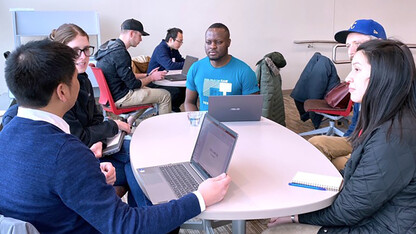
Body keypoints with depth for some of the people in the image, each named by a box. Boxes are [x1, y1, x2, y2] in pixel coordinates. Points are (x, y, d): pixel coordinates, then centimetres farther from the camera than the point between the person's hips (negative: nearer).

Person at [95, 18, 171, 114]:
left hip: (111, 93, 11)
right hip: (120, 98, -10)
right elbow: (133, 84, -19)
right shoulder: (120, 53, -23)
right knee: (165, 95, -6)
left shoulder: (110, 46, 10)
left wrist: (147, 75, 15)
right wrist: (152, 77, -4)